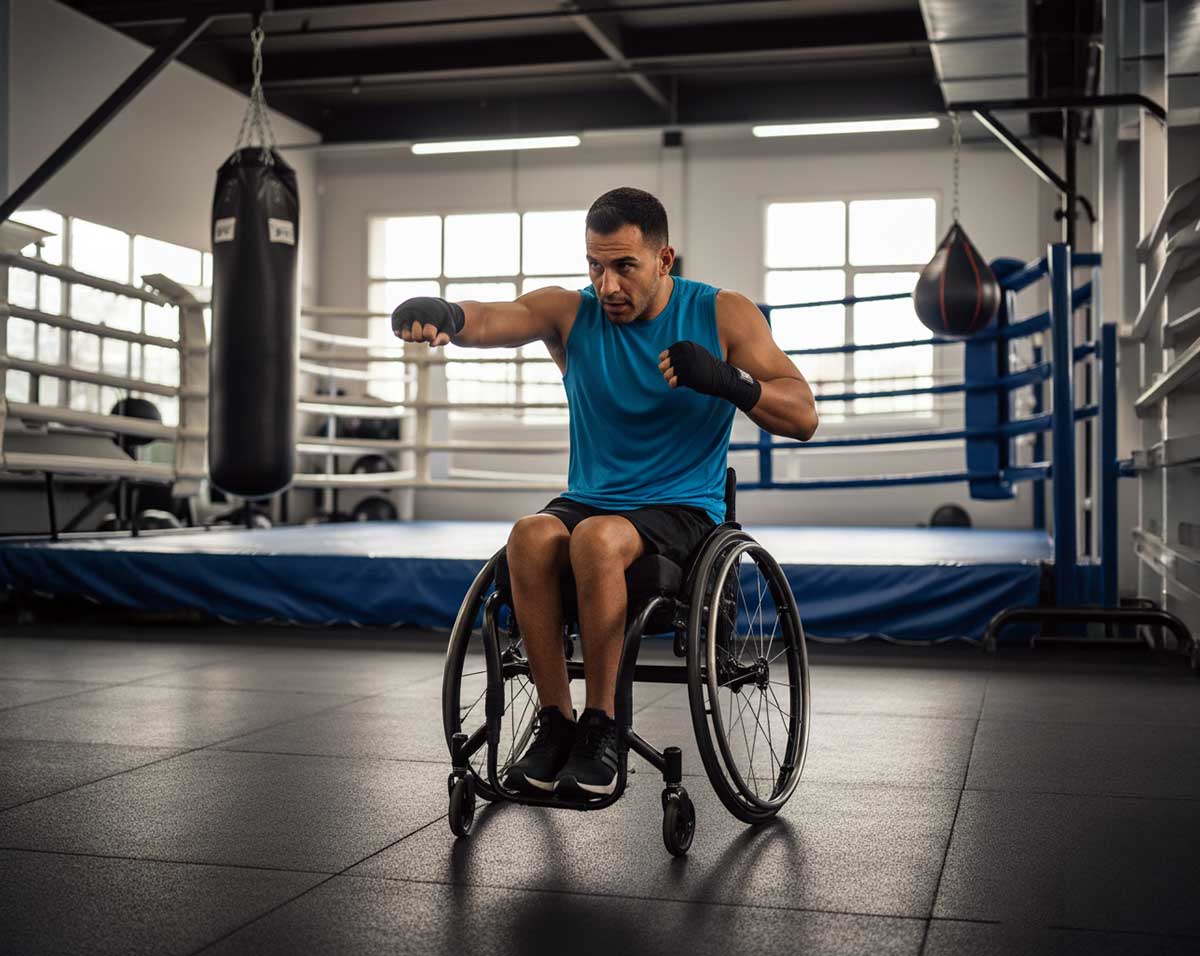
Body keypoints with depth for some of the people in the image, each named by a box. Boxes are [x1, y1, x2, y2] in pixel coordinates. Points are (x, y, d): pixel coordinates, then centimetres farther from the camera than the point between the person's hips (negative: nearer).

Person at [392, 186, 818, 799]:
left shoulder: (722, 316, -1)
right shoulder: (571, 314, 3)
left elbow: (803, 418, -7)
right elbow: (490, 320, -17)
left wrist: (725, 379, -25)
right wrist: (443, 315, -42)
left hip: (683, 512, -3)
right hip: (589, 500, 3)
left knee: (598, 538, -34)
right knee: (532, 535, -31)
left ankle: (601, 727, -21)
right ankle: (554, 722, -20)